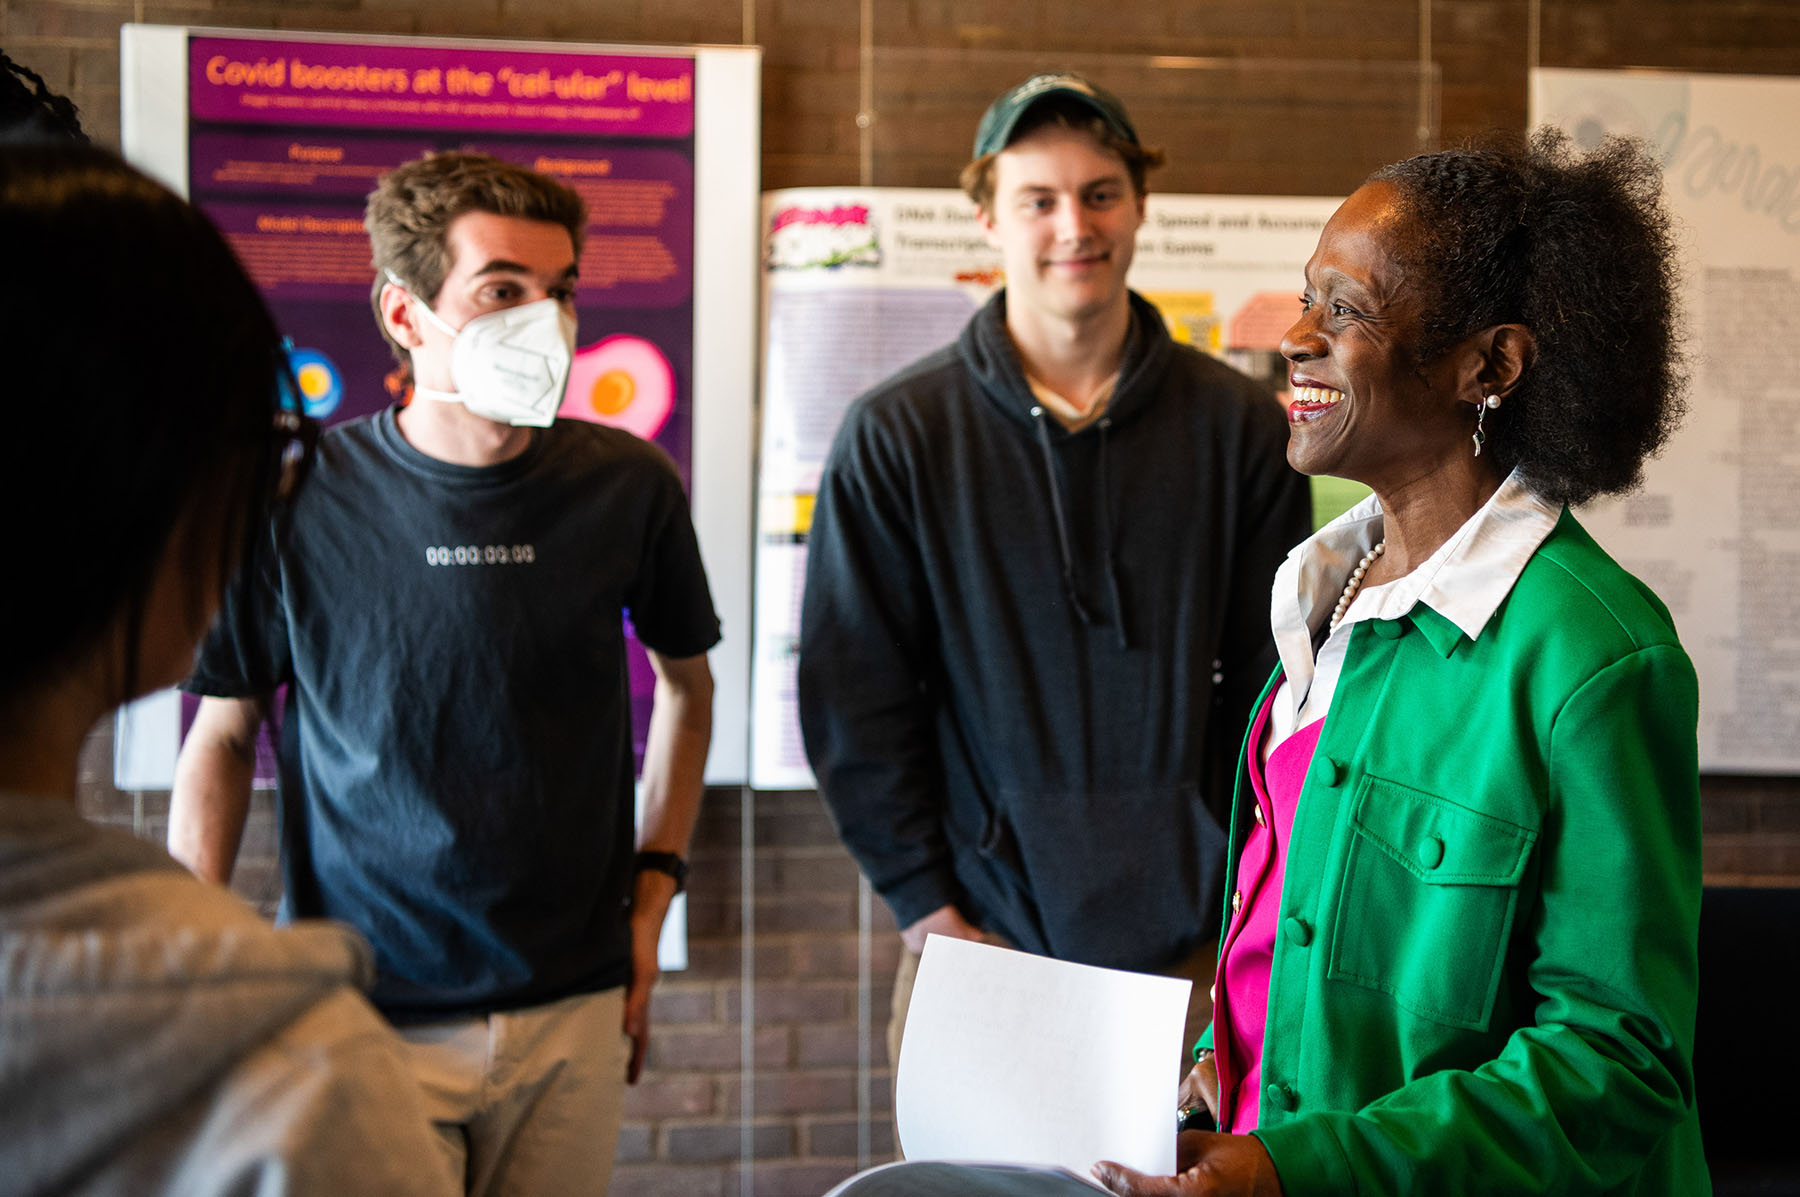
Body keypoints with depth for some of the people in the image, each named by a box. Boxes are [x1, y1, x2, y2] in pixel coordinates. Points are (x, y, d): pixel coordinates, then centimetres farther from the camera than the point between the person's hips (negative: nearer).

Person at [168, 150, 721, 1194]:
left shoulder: (629, 486, -3)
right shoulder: (298, 501, -10)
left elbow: (686, 681, 13)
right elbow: (223, 735, 1)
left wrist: (652, 895, 7)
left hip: (573, 1013, 3)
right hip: (363, 1014, -2)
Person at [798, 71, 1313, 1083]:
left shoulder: (1241, 427, 3)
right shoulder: (896, 437, -1)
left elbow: (1276, 688, 6)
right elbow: (855, 701, 0)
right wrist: (926, 906, -6)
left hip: (1196, 936, 1)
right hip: (986, 929, -1)